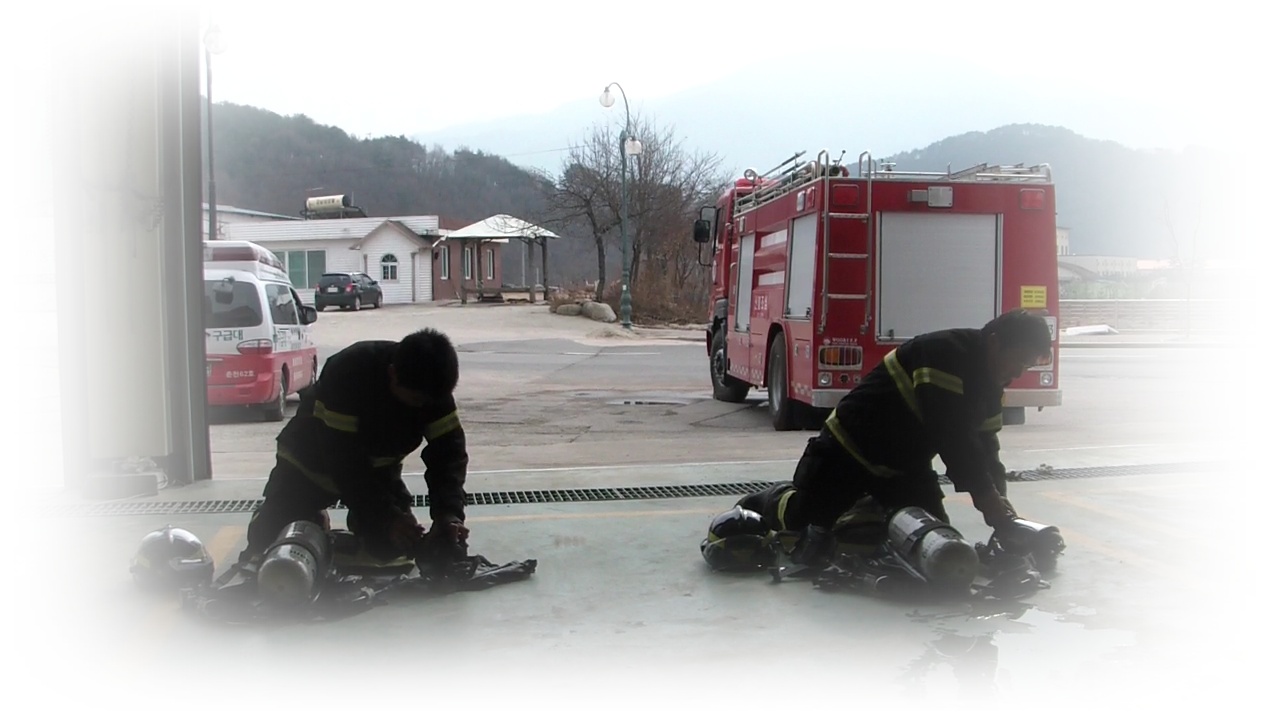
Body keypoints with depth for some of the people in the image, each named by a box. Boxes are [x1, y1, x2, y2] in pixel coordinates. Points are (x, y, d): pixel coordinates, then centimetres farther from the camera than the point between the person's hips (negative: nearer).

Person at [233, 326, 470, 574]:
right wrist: (387, 516, -41)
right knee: (272, 536, -10)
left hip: (377, 466, 3)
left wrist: (449, 511, -39)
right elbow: (343, 459, -36)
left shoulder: (432, 387, -24)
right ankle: (315, 518, 23)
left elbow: (448, 449, -23)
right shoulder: (347, 372, -37)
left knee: (393, 545, -8)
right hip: (313, 461, -3)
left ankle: (359, 523, 26)